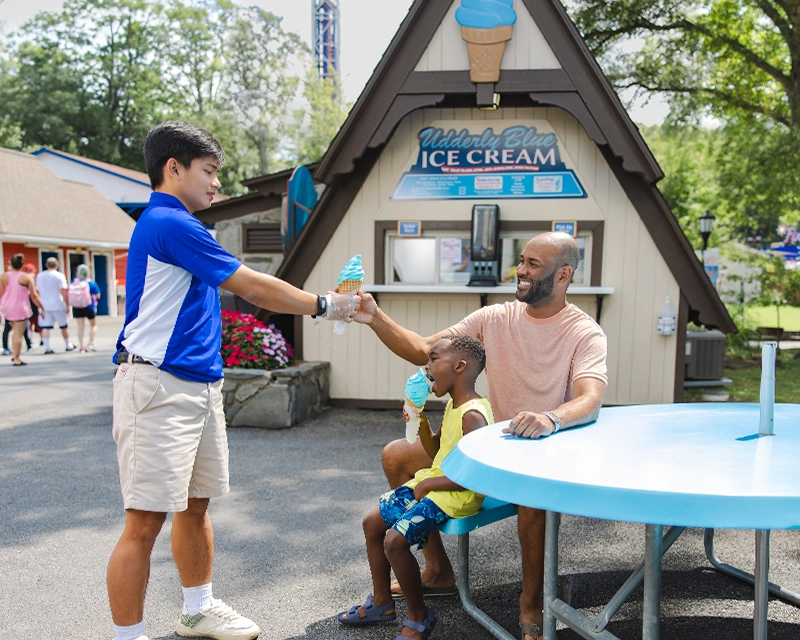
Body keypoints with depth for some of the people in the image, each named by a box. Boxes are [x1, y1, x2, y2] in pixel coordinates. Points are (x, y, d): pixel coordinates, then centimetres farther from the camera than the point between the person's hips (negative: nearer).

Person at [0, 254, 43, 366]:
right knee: (18, 333, -1)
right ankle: (16, 359, -2)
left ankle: (14, 353, 15)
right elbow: (34, 296, -6)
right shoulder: (27, 278, -8)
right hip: (20, 308, -4)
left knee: (15, 330, 22)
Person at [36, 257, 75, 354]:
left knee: (45, 327, 1)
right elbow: (63, 292, -13)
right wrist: (67, 305, -7)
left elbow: (38, 291, 14)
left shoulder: (40, 276, 8)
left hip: (44, 306, 4)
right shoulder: (59, 275, -8)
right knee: (64, 326, 10)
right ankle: (68, 345, 20)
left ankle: (47, 348, -6)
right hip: (58, 305, -4)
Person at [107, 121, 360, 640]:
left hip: (200, 384, 10)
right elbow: (253, 287, -12)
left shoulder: (175, 225, 19)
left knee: (195, 504, 18)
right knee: (146, 520, -4)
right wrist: (323, 305, -1)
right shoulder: (170, 224, -13)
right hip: (159, 387, -10)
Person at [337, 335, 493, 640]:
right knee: (373, 521, 10)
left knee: (395, 540, -22)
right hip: (431, 481, 11)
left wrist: (429, 484, -18)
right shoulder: (452, 405, 8)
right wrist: (420, 420, 1)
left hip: (456, 494, -11)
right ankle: (381, 602, 26)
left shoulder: (472, 415, -24)